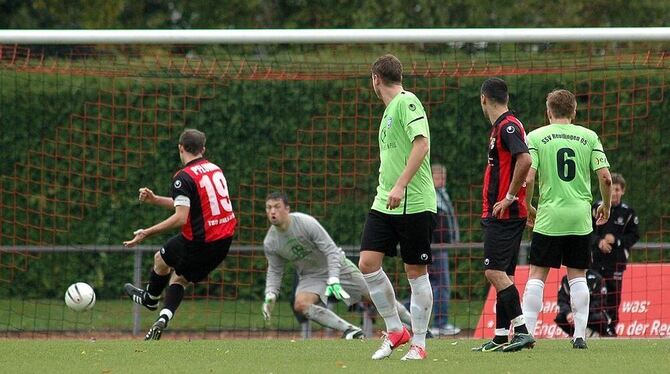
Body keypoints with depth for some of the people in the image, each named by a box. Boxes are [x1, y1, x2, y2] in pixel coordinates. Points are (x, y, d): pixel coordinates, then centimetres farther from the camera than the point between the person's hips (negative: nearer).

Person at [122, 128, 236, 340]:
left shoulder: (184, 177, -14)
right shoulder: (215, 169, 11)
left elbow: (181, 218, -23)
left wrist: (147, 233, -19)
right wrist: (155, 199, 20)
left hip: (200, 241, -7)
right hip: (225, 239, 7)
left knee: (161, 259, 22)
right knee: (178, 278, 18)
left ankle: (150, 298, 45)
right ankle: (163, 319, -3)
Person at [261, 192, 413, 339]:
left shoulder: (306, 222, -25)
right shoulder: (270, 243, -12)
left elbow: (331, 250, -23)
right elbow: (274, 271, 4)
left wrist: (333, 280, -33)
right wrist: (270, 295, -12)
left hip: (337, 266, -3)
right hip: (310, 276, 3)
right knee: (300, 305, -27)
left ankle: (413, 322, 19)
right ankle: (349, 330, -23)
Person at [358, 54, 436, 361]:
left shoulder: (407, 102, -9)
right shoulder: (390, 109, 18)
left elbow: (422, 143, -20)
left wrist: (400, 186, -25)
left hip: (414, 204, -8)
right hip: (385, 204, 8)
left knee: (416, 272, 0)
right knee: (368, 263, -3)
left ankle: (418, 344, 8)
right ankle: (395, 330, 10)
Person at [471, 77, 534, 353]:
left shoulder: (507, 126, -13)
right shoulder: (502, 126, 18)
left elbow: (525, 160, -27)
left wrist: (509, 197, -21)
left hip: (504, 214, -10)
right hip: (500, 214, 10)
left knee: (495, 271, -14)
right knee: (502, 274, 10)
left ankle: (522, 331, -18)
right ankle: (501, 337, 12)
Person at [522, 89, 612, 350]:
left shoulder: (536, 137, -1)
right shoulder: (589, 137, 4)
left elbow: (528, 178, -10)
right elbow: (605, 178, -2)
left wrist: (528, 208, 6)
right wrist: (606, 206, 15)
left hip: (549, 218, -2)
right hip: (580, 218, 2)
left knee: (537, 274, 4)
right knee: (578, 276, 8)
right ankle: (580, 335, 4)